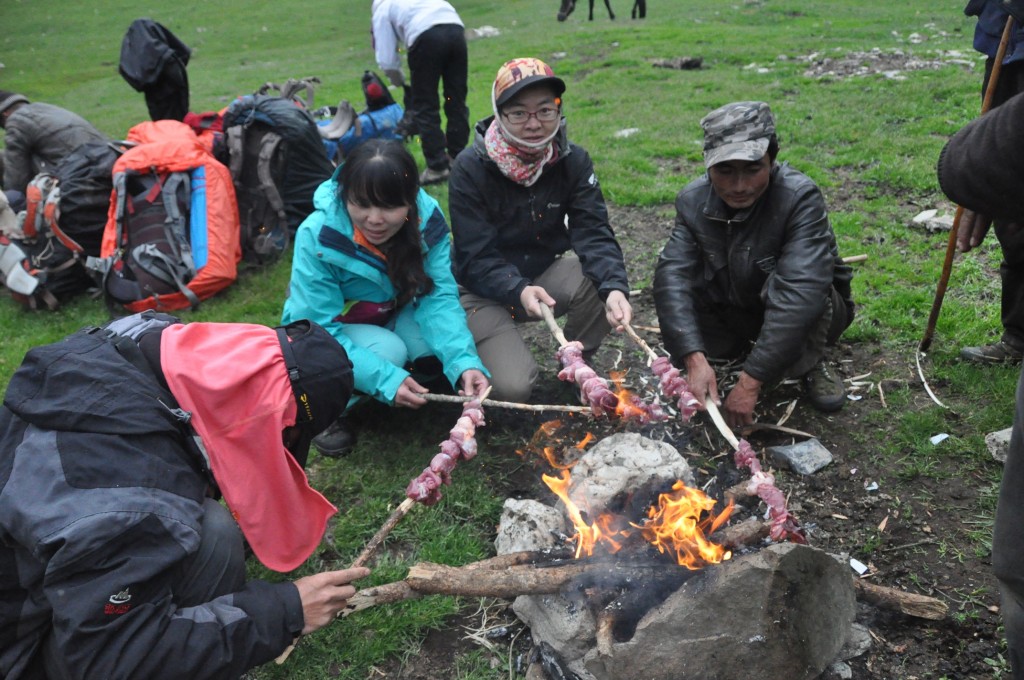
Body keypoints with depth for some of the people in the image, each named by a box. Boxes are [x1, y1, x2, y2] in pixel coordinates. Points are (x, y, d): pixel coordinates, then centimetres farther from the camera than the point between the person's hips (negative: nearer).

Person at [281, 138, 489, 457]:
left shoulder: (428, 218, -22)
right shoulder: (317, 236, -30)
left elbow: (438, 298, -24)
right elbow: (320, 331, -29)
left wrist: (464, 362, -42)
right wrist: (386, 379, -41)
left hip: (393, 317, 3)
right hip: (333, 329, -3)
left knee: (439, 344, -25)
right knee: (388, 351, -32)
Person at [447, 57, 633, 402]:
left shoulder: (574, 160, -9)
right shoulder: (471, 167, -19)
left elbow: (594, 234, -19)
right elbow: (475, 258, -21)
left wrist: (614, 287, -39)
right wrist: (518, 292, -41)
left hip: (544, 274, 3)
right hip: (484, 289, -3)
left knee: (601, 283, -27)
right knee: (513, 387, -20)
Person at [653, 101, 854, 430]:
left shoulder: (800, 198, -30)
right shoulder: (693, 200, -15)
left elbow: (799, 294, -41)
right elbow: (672, 275, -26)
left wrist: (751, 380, -44)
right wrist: (694, 359, -41)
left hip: (811, 316, -4)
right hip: (735, 314, 4)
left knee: (781, 284, -36)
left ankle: (812, 364, -6)